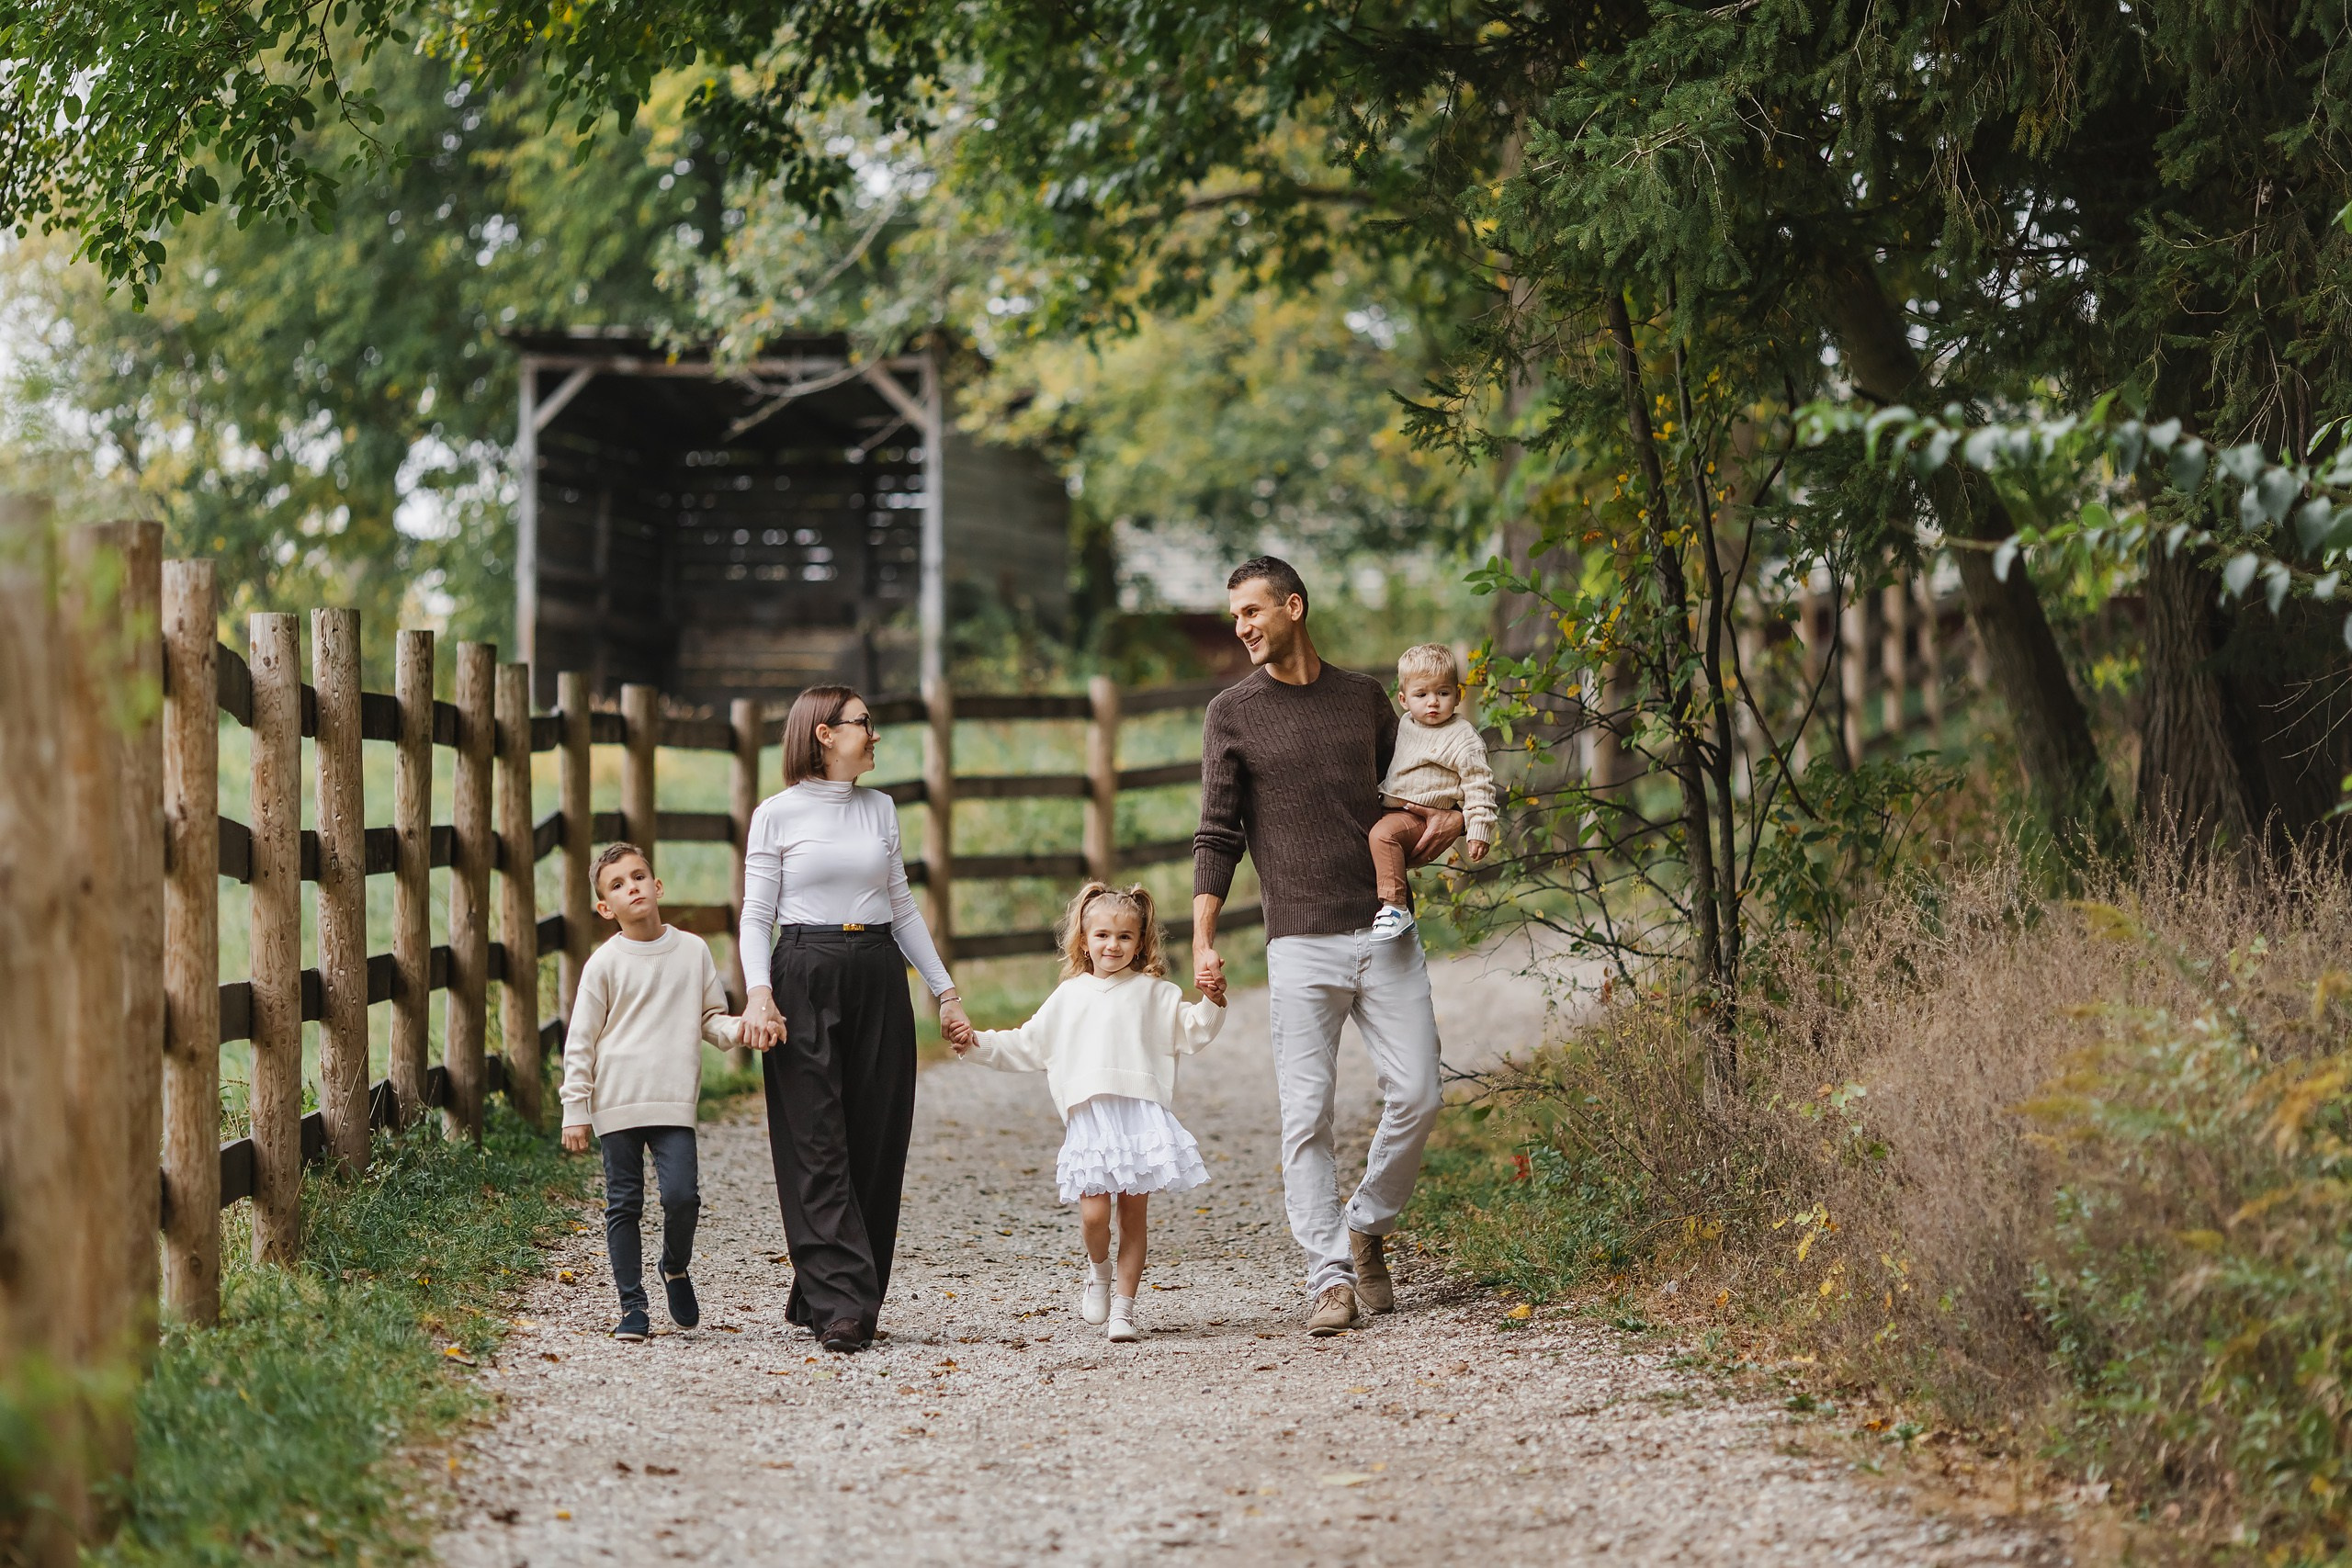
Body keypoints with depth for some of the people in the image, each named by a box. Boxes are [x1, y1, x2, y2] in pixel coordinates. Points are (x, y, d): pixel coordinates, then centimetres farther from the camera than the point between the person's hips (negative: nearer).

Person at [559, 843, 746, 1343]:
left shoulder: (692, 951, 7)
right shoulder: (604, 963, 0)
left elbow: (710, 1017, 16)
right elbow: (580, 1041, 3)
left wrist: (734, 1029, -7)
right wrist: (575, 1110, -1)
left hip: (674, 1102, 1)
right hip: (616, 1102, -1)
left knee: (682, 1194, -14)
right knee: (624, 1204, 2)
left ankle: (676, 1269, 15)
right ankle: (632, 1305, 11)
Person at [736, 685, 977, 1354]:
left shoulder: (880, 809, 13)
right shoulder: (778, 814, 1)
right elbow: (756, 916, 0)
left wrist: (946, 991, 16)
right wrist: (759, 993, -15)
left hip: (879, 979, 5)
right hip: (805, 978, -5)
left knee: (875, 1145, 1)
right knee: (818, 1149, -8)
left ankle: (819, 1298, 9)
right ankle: (842, 1306, -12)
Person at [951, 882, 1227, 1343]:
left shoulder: (1153, 992, 10)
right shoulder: (1069, 997, 17)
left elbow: (1191, 1032, 7)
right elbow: (1027, 1046, 23)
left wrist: (1211, 1003, -10)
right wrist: (978, 1044, 16)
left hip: (1141, 1111, -1)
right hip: (1088, 1118, 1)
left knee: (1134, 1214, -1)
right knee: (1094, 1212, -12)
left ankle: (1124, 1305, 8)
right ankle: (1098, 1270, 19)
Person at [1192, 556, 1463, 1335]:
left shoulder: (1364, 696, 11)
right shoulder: (1233, 713, 4)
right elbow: (1217, 835, 2)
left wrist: (1451, 816, 2)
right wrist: (1202, 939, -7)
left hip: (1385, 933, 2)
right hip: (1301, 943, -2)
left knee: (1416, 1094, -4)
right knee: (1307, 1115, -6)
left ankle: (1367, 1228, 19)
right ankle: (1330, 1276, -4)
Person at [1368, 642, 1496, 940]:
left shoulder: (1463, 737, -11)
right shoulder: (1405, 725, 11)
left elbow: (1478, 786, -12)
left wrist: (1479, 831, -17)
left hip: (1423, 816, -9)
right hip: (1392, 807, 9)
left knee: (1383, 834, -31)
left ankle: (1396, 909, -32)